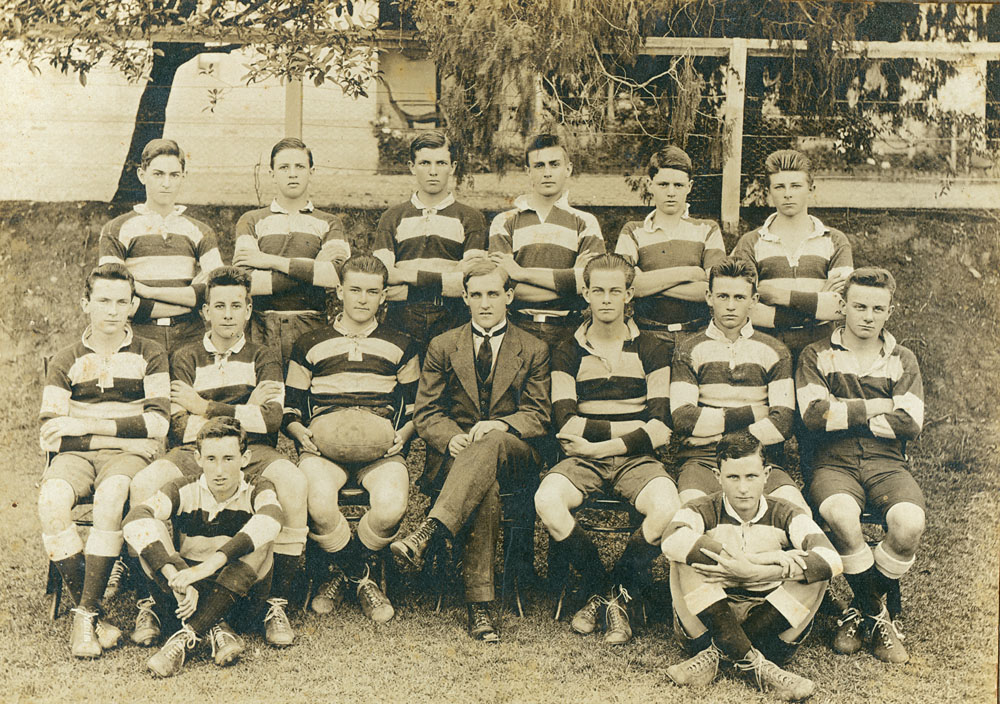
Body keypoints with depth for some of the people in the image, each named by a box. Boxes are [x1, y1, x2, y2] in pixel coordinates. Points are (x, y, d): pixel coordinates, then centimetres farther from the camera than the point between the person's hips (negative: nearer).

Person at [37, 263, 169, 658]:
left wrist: (90, 425, -7)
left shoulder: (149, 356, 13)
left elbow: (157, 422, 0)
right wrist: (124, 433, -8)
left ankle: (87, 615, -29)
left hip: (129, 457, -1)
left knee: (111, 495, -36)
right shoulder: (66, 362, 14)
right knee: (51, 499, -33)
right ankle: (87, 609, -25)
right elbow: (50, 435, 3)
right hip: (76, 457, 1)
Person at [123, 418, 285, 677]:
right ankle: (215, 629, -28)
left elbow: (270, 520, -36)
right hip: (190, 582, 1)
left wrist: (207, 566, -46)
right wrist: (177, 578, -42)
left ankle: (188, 636, -29)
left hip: (242, 588, -1)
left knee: (258, 538, -29)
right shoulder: (184, 490, -10)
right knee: (149, 531, -22)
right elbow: (135, 521, -29)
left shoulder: (257, 490, -10)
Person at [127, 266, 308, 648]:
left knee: (293, 482, -33)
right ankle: (150, 602, -16)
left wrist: (206, 408, -3)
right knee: (144, 484, -30)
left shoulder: (263, 359, 15)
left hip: (252, 451, 0)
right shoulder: (186, 359, 14)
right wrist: (243, 410, -4)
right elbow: (180, 427, -1)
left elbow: (271, 419, -4)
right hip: (193, 452, 0)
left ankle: (277, 604, -23)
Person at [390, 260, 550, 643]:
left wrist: (500, 425, -18)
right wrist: (451, 437, -15)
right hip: (455, 455, 1)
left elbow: (539, 417, 5)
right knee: (485, 488, -37)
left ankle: (427, 533, -51)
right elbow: (425, 413, 9)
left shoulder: (534, 350, 14)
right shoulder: (443, 346, 16)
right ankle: (479, 604, -44)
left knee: (491, 443, -40)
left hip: (513, 455, 0)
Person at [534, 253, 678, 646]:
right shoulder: (568, 354, 9)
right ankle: (598, 589, -5)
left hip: (635, 458, 0)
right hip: (582, 460, 1)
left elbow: (661, 428, -1)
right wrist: (630, 426, -8)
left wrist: (605, 444, -12)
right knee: (547, 501, -31)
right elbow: (565, 424, -3)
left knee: (667, 507, -32)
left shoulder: (651, 351, 9)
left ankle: (619, 593, -6)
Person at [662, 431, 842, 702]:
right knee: (686, 559, -24)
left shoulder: (784, 515, -1)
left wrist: (753, 574, -29)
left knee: (815, 571, -21)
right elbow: (672, 540, -31)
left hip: (769, 623, 1)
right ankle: (753, 664, -29)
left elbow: (831, 560, -21)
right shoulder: (703, 511, -4)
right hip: (705, 625, -1)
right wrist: (758, 559, -34)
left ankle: (718, 653, -23)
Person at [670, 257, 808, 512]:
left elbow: (782, 424, 1)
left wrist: (715, 434, -5)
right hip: (702, 460, -2)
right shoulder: (689, 351, 10)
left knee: (794, 508, -29)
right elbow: (682, 419, -4)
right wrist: (750, 414, -4)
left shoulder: (775, 352, 13)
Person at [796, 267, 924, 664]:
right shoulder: (817, 356, 10)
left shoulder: (902, 361, 15)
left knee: (909, 523, -31)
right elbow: (813, 414, -8)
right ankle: (877, 616, -11)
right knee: (841, 513, -37)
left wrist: (844, 414, -5)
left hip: (887, 463, 2)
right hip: (834, 464, -1)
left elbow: (910, 423, -2)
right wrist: (878, 407, -4)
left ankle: (862, 611, -3)